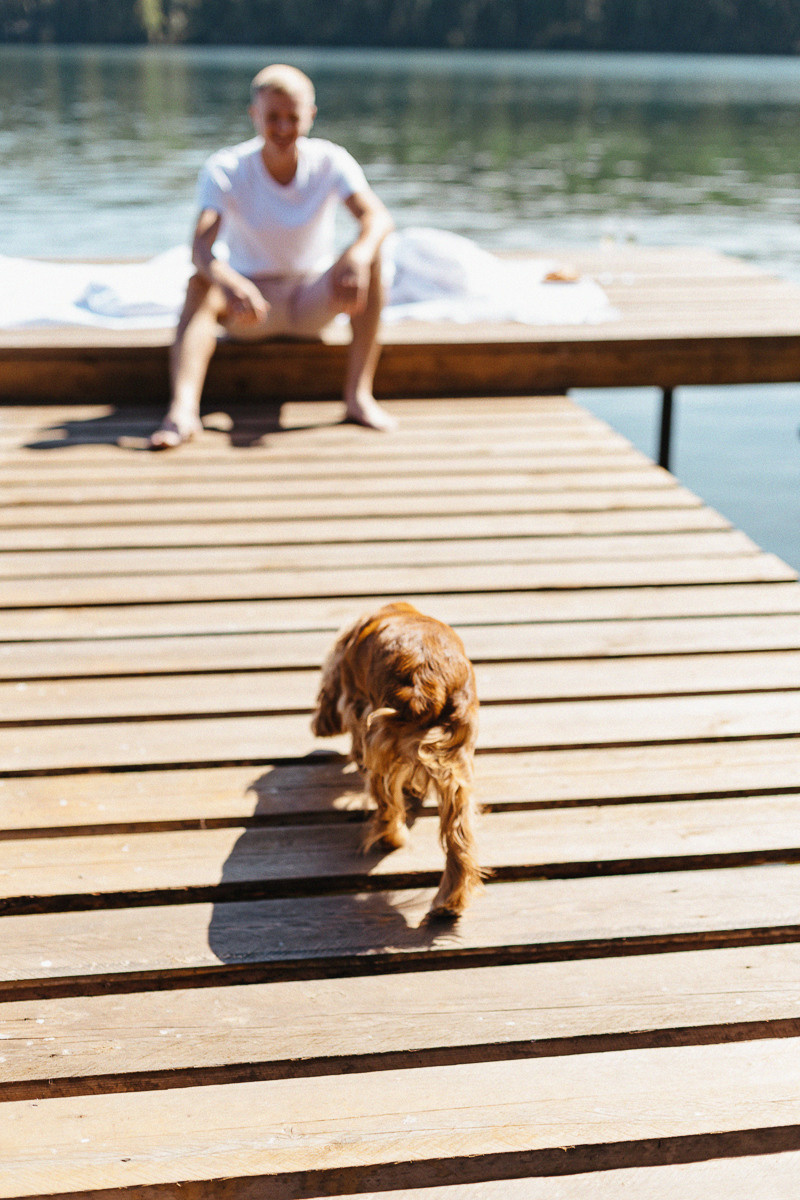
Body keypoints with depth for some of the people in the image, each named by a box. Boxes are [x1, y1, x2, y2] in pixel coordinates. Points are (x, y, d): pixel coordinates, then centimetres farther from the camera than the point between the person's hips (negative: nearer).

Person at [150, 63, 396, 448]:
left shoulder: (331, 161, -10)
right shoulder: (225, 169, -14)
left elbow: (378, 216, -28)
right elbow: (200, 245, -29)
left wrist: (359, 253, -52)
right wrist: (227, 282, -53)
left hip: (313, 300, 1)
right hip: (249, 300, -1)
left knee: (371, 255, -27)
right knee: (199, 284, -33)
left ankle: (358, 394, -29)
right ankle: (182, 408, -52)